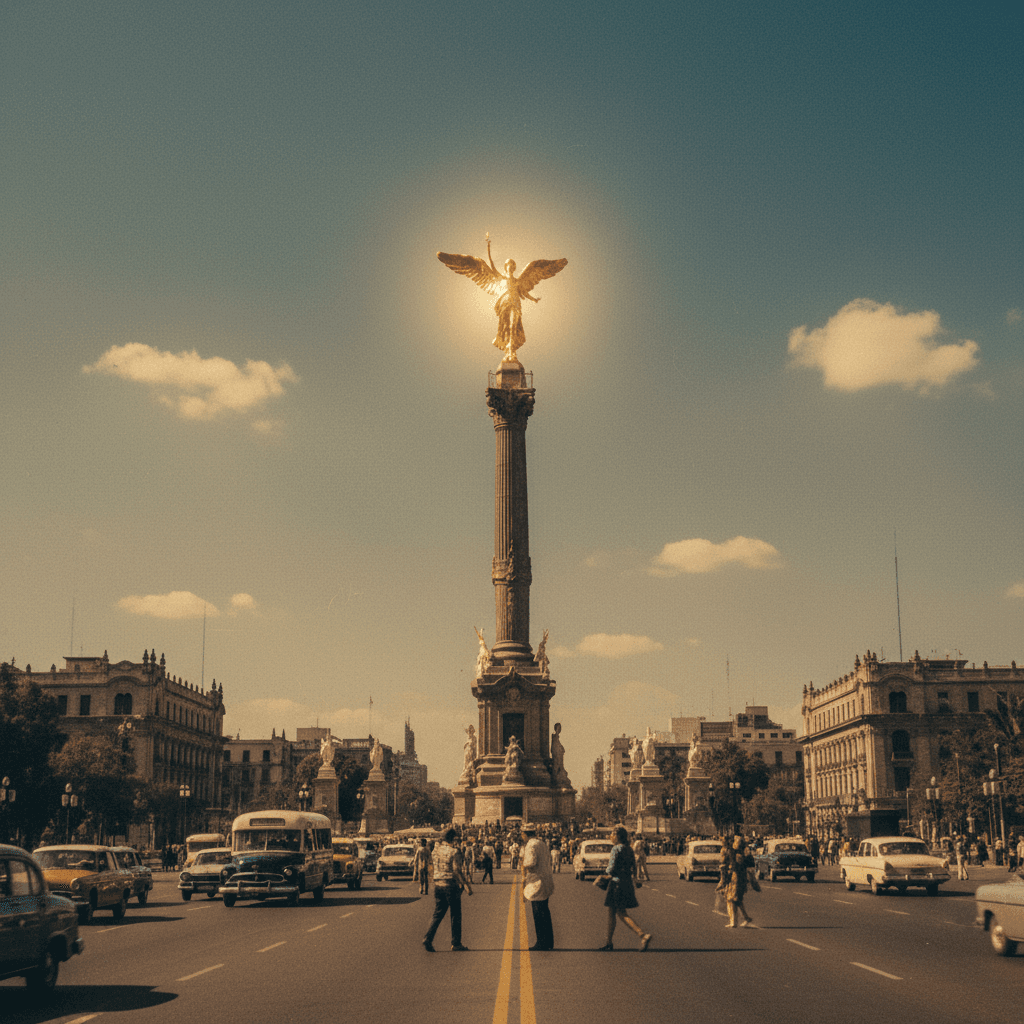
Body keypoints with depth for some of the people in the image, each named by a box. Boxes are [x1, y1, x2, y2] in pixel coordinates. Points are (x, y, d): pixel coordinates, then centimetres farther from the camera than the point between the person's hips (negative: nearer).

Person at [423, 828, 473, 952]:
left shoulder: (436, 850, 5)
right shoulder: (453, 851, -13)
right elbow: (457, 870, -19)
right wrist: (466, 885, -19)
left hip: (437, 884, 6)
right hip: (451, 885, -6)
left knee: (437, 914, 11)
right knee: (456, 915, 7)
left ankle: (428, 938, -7)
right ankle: (456, 944, 11)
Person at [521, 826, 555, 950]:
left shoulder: (531, 845, -16)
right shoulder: (542, 843, 13)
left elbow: (530, 863, -27)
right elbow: (549, 860, 19)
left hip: (536, 883, -9)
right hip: (546, 882, 9)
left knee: (538, 914, -3)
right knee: (545, 912, 16)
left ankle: (541, 943, 1)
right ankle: (549, 942, 21)